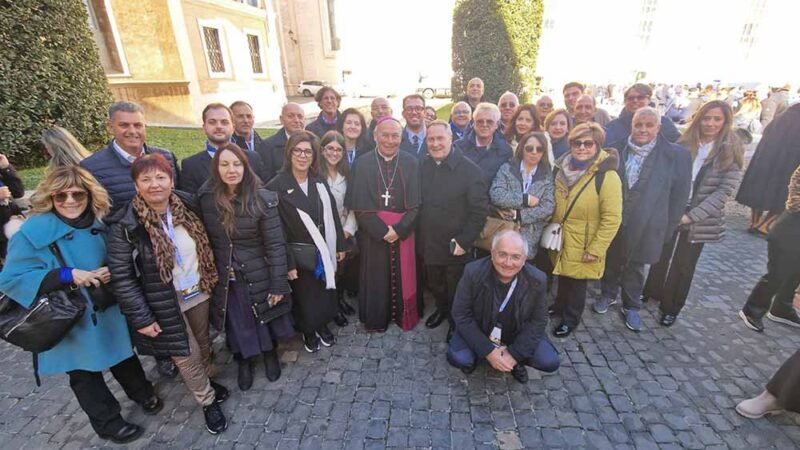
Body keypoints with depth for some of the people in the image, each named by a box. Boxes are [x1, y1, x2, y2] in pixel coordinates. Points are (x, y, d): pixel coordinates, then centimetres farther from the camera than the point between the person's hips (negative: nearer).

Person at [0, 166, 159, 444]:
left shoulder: (101, 222, -6)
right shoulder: (33, 232, -18)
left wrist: (112, 271, -15)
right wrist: (68, 275, -28)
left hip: (109, 311, 3)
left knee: (124, 358, 23)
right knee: (85, 376, 16)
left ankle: (143, 393, 48)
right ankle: (108, 423, 37)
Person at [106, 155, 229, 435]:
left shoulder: (186, 208, -5)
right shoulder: (125, 225, -17)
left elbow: (204, 247, 5)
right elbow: (121, 277, -15)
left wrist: (209, 282, 2)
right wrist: (141, 318, -14)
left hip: (198, 293, 4)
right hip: (165, 305, -3)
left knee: (203, 344, 21)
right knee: (186, 355, 10)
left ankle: (207, 381, 48)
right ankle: (208, 401, 32)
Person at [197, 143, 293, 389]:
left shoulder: (263, 199, -17)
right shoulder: (206, 198, -7)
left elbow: (275, 244, -15)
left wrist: (278, 284, -15)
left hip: (259, 276, -2)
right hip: (224, 279, 2)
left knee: (265, 319, 17)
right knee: (237, 324, 19)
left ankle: (270, 354, 45)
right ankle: (243, 361, 45)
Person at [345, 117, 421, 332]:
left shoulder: (411, 163, -1)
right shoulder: (363, 163, -4)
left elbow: (415, 204, -3)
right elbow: (359, 206, -8)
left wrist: (399, 229, -15)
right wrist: (382, 230, -15)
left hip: (403, 233, 1)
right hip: (373, 233, -1)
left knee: (402, 277, 12)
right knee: (375, 278, 11)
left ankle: (403, 315, 34)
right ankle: (376, 319, 32)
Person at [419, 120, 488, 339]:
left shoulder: (469, 170, -16)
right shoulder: (424, 167, 0)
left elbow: (479, 211, -15)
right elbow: (420, 204, 5)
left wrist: (464, 241, -18)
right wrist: (421, 237, 1)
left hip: (455, 246, -4)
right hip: (429, 244, 5)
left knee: (456, 291, 16)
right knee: (434, 285, 23)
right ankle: (442, 309, 52)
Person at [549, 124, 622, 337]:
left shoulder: (607, 176, -19)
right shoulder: (563, 169, 1)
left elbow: (612, 219, -19)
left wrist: (596, 249, -19)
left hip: (582, 246, -5)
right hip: (560, 240, 5)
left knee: (576, 283, 10)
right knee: (563, 277, 21)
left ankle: (570, 319, 31)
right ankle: (560, 306, 44)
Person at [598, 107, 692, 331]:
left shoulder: (676, 155, -8)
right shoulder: (617, 150, -2)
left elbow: (680, 195, -3)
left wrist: (667, 227, -3)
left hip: (644, 226, -1)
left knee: (635, 266, 13)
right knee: (610, 260, 16)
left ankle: (631, 306, 32)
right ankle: (608, 294, 39)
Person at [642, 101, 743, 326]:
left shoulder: (731, 152, -8)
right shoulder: (683, 144, -1)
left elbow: (724, 191, -13)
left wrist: (691, 215, -20)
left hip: (699, 220, -2)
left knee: (684, 265, 11)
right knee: (661, 256, 15)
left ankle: (671, 307, 27)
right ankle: (652, 292, 36)